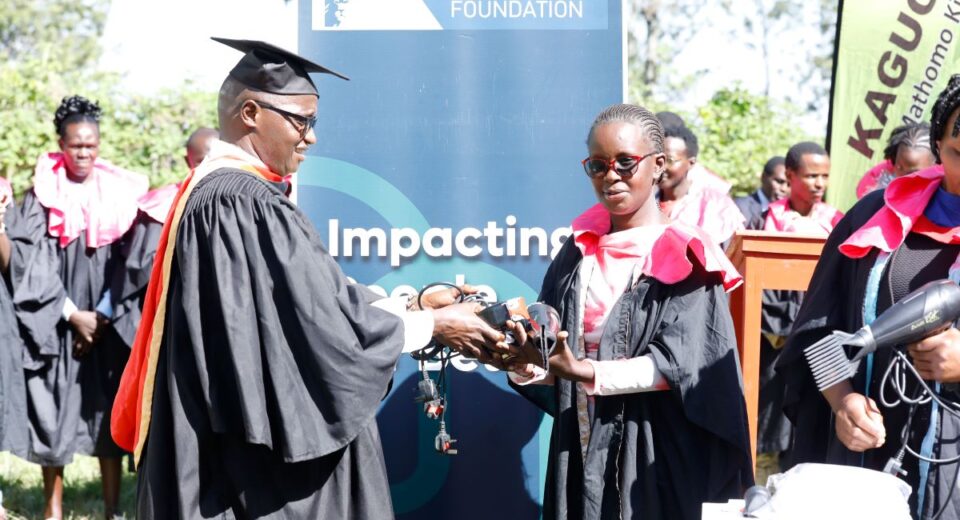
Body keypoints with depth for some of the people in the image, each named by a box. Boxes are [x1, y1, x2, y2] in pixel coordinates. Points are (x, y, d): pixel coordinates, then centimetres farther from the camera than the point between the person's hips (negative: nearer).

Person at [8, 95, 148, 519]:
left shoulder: (118, 191, 5)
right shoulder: (43, 195, -2)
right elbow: (30, 261, -7)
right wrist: (71, 314, -13)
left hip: (106, 321, 2)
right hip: (55, 322, -2)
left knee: (108, 415, 3)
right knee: (54, 414, 2)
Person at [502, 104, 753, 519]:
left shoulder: (683, 259, -6)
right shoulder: (578, 254, 8)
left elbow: (674, 364, -16)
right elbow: (550, 356, 5)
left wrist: (585, 372, -27)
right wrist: (524, 367, -17)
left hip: (655, 455, -4)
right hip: (581, 449, 4)